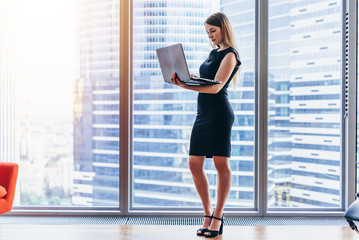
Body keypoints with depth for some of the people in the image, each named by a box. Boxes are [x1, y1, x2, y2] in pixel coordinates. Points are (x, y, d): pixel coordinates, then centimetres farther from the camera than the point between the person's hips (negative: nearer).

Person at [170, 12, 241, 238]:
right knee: (195, 164, 5)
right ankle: (208, 213, 16)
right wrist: (185, 79, 7)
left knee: (221, 164, -1)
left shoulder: (230, 54, -5)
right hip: (203, 113, 9)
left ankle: (218, 216, 8)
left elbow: (215, 87, -18)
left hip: (219, 112, -9)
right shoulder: (214, 52, 21)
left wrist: (185, 85, -27)